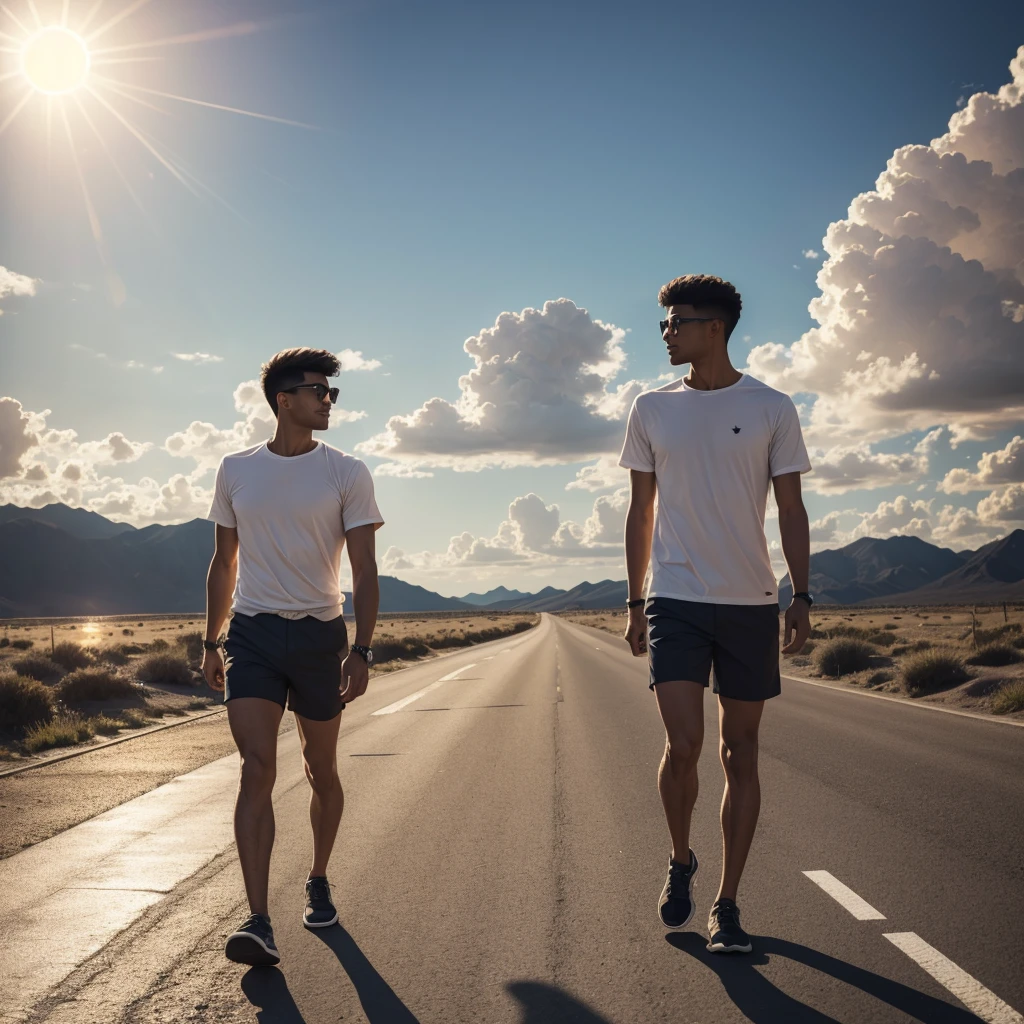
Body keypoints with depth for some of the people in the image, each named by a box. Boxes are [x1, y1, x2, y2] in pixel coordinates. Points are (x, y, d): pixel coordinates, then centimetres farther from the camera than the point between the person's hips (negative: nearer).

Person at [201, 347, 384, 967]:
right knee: (257, 769, -12)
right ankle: (259, 922, -14)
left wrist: (362, 650, -14)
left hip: (319, 635, 0)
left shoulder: (346, 474, 0)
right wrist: (211, 642, 16)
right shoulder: (236, 471, 8)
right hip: (252, 636, 1)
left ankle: (319, 883, 32)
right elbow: (224, 562, 17)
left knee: (321, 771, 10)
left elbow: (365, 569, -4)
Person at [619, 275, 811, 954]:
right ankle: (680, 861, 17)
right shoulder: (652, 410, 8)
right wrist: (635, 603, 10)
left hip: (751, 603, 0)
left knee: (741, 753, 5)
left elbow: (791, 510, 5)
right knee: (684, 744, -11)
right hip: (676, 600, 0)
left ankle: (727, 906, 15)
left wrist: (802, 599, -1)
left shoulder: (772, 409, 3)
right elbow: (642, 511, 12)